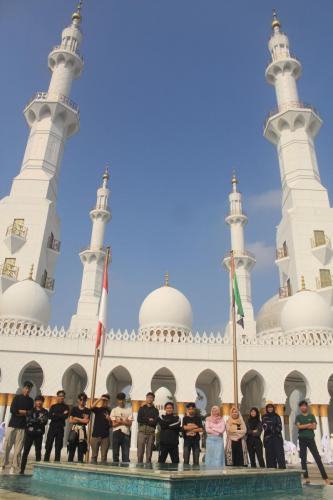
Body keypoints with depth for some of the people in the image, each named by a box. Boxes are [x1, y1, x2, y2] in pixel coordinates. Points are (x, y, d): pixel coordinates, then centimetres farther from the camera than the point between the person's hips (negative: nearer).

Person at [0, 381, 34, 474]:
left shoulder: (30, 401, 9)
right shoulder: (17, 397, 6)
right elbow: (12, 410, -7)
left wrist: (19, 412, -9)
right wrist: (24, 412, -7)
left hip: (22, 427, 0)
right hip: (12, 424, 0)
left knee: (18, 448, -4)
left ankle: (14, 468, 0)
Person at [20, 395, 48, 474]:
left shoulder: (45, 412, 6)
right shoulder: (31, 410, 8)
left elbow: (44, 422, -9)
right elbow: (28, 420, -7)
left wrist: (34, 421, -15)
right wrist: (39, 420, -11)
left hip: (39, 434, 0)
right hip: (29, 433, 1)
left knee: (38, 451, 0)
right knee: (26, 451, 1)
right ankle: (22, 469, 8)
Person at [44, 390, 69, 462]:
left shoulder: (66, 407, 6)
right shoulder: (53, 406, 12)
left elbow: (65, 416, -10)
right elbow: (49, 416, -3)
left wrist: (55, 415, -8)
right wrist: (60, 415, -13)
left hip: (60, 428, -2)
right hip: (52, 427, 2)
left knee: (58, 447, 2)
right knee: (48, 446, 0)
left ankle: (56, 462, 8)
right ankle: (45, 461, 7)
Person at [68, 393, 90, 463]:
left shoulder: (87, 410, 7)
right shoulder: (74, 409, 9)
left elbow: (86, 421, -5)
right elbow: (70, 420, 0)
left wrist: (76, 418, -2)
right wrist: (81, 420, -5)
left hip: (82, 430, 0)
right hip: (74, 429, 0)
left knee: (81, 449, 0)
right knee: (71, 448, 1)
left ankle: (80, 462, 5)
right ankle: (69, 462, 7)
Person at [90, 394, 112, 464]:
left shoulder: (109, 411, 7)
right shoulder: (98, 409, 4)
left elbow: (111, 424, 7)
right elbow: (92, 407, -19)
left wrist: (109, 419, -13)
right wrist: (99, 399, -23)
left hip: (105, 436, 1)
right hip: (96, 435, -1)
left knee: (104, 456, 4)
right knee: (94, 455, 3)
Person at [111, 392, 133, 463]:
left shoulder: (129, 410, 9)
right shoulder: (114, 410, 8)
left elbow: (130, 423, 0)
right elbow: (113, 424, -1)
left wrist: (119, 421, -6)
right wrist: (124, 421, -4)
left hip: (126, 433, 0)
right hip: (117, 433, 0)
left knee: (126, 454, -2)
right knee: (115, 454, 3)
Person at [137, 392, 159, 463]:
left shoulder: (155, 410, 10)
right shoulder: (141, 409, 12)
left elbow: (155, 422, -3)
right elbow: (139, 420, -2)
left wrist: (144, 421, -6)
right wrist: (149, 420, -6)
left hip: (151, 433, 0)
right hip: (142, 432, 0)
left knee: (149, 452, 1)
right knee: (140, 451, -4)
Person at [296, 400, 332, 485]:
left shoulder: (311, 416, 9)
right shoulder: (298, 417, 6)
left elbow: (314, 427, -5)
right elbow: (299, 426, -11)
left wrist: (304, 426, -9)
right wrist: (309, 425, -10)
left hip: (311, 439, 0)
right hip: (302, 439, 0)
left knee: (317, 458, -5)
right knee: (303, 459, 1)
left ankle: (325, 478, -5)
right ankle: (306, 478, 7)